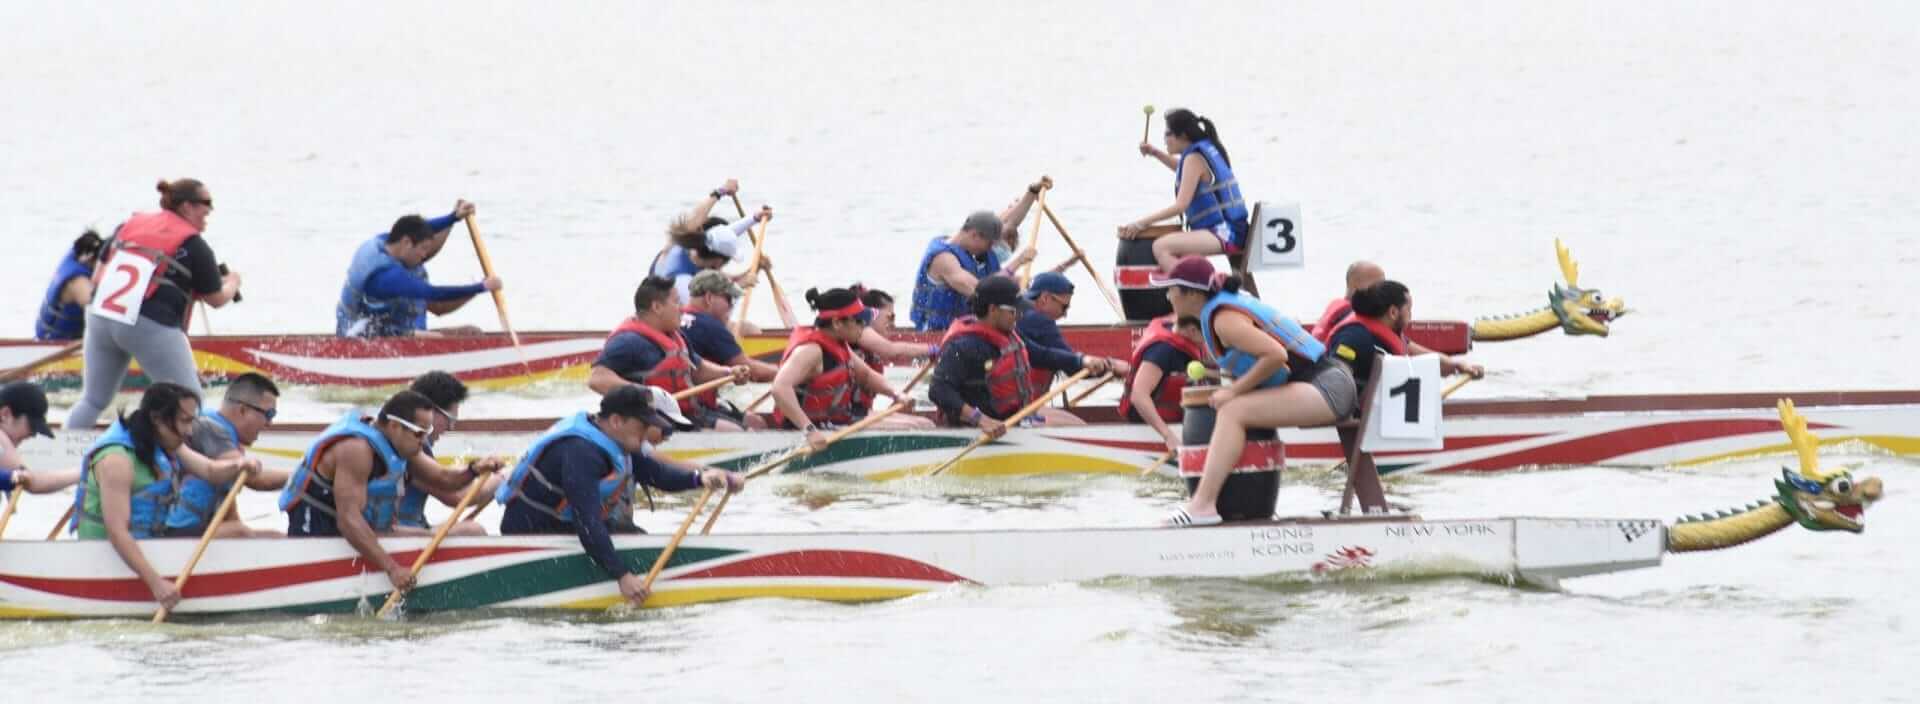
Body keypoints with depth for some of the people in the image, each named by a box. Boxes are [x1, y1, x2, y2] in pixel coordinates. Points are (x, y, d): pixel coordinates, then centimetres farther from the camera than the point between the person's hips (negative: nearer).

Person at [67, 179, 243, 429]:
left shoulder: (131, 224, 14)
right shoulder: (194, 246, -1)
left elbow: (98, 276, 16)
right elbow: (216, 298, 8)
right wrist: (233, 283, 29)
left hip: (101, 317, 6)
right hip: (151, 328, -6)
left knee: (93, 401, 17)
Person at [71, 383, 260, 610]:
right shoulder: (116, 459, -24)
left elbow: (210, 471, 9)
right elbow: (116, 531, -28)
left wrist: (239, 466, -16)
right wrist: (156, 582, -35)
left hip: (143, 547, 9)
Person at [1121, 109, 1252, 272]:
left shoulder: (1194, 158, -13)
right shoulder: (1208, 148, 14)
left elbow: (1180, 206, -17)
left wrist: (1141, 223, -14)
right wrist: (1156, 153, 24)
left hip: (1224, 233, -10)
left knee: (1161, 247, -25)